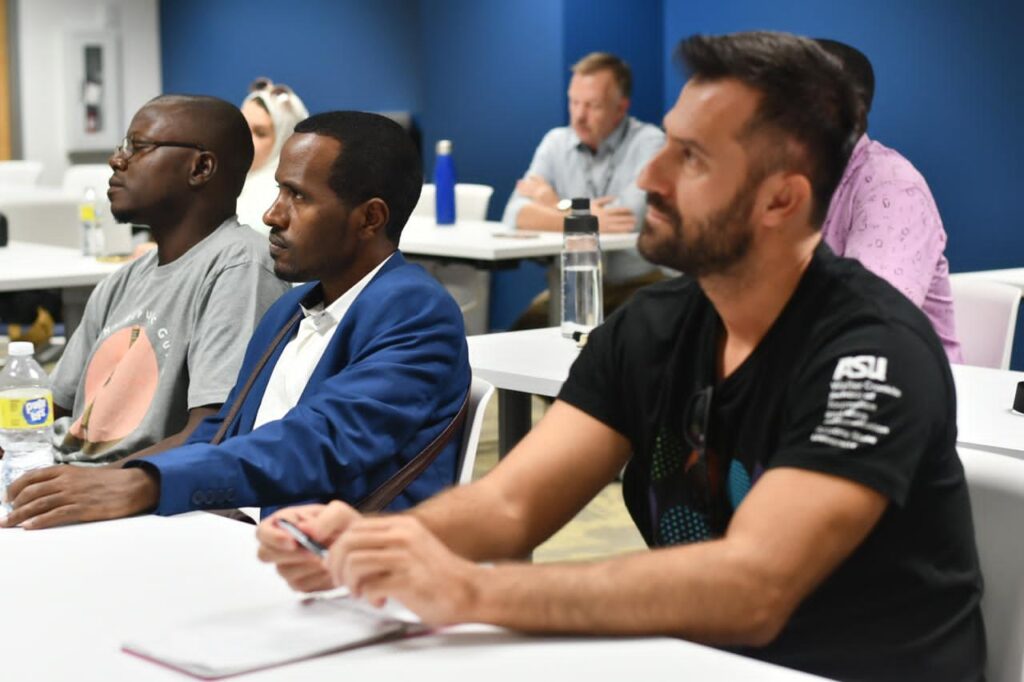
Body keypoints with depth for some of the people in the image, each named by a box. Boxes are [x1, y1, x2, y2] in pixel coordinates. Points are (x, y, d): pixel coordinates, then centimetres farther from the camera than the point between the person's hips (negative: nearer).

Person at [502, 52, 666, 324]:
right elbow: (516, 216, -7)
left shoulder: (650, 144, -9)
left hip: (634, 288, -4)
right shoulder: (556, 142, 5)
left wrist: (553, 203, -7)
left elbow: (630, 220, -22)